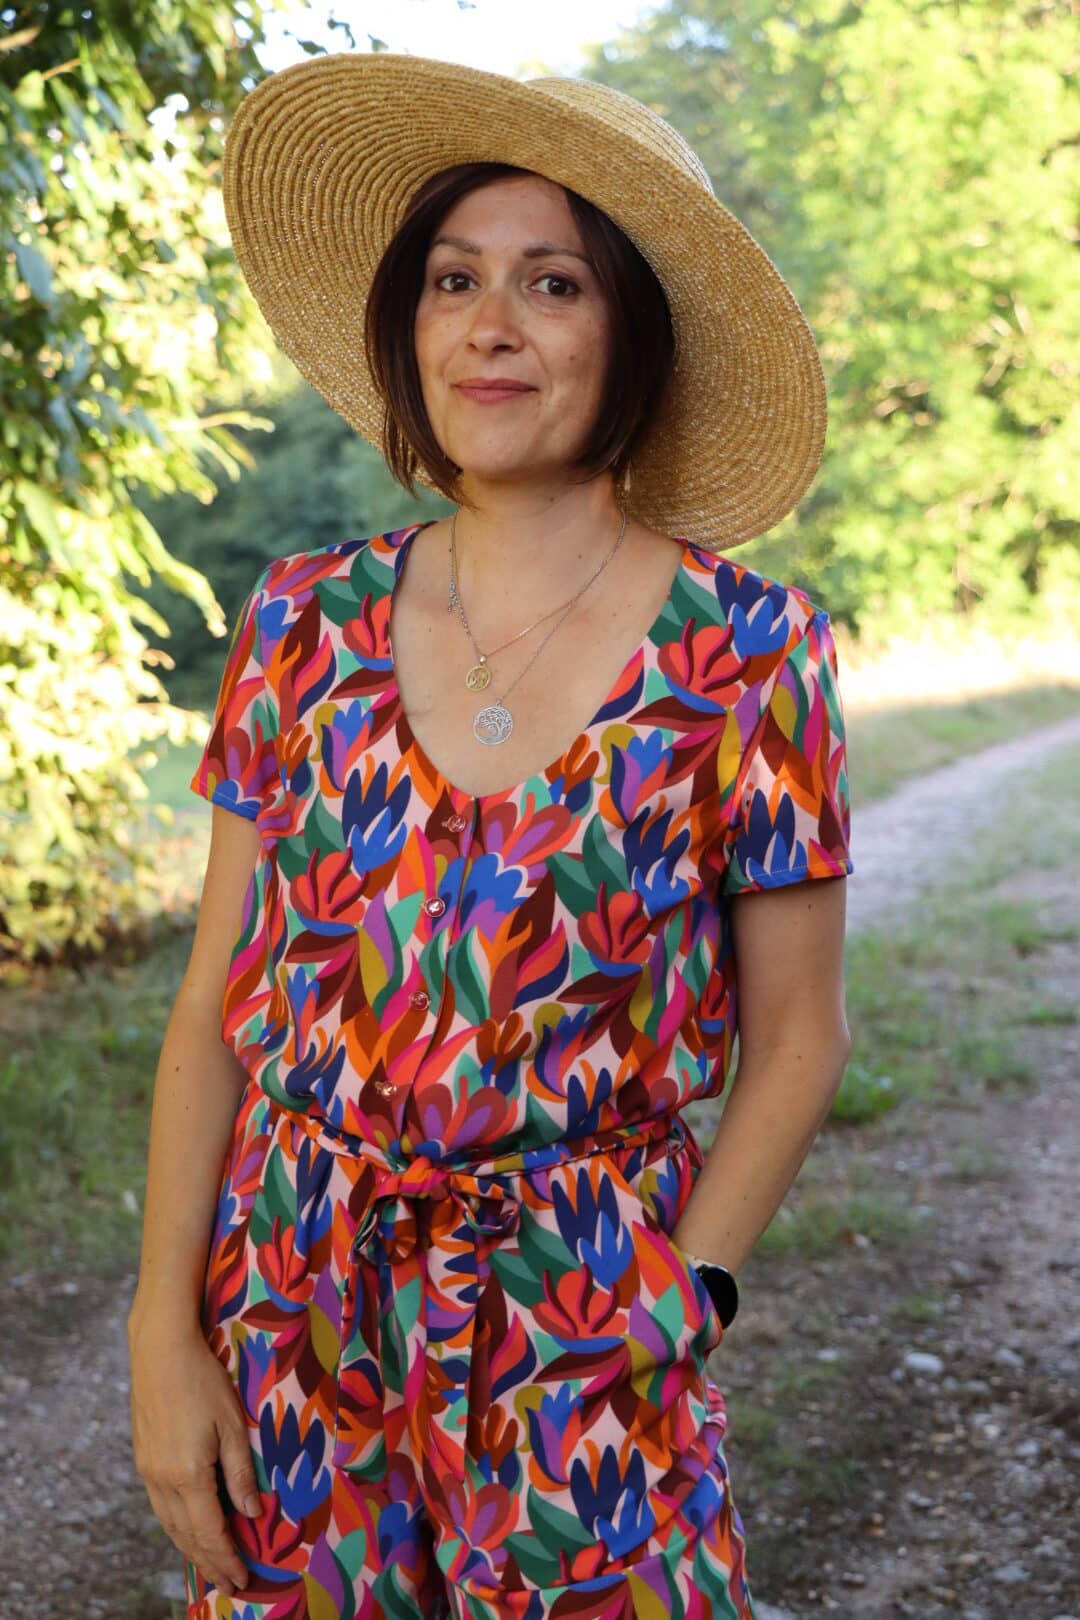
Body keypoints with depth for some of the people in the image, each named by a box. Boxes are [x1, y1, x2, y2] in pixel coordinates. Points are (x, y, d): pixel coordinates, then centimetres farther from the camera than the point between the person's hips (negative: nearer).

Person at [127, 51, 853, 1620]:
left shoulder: (748, 653, -8)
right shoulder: (306, 622, -2)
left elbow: (796, 1037, -2)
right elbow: (217, 1005, 1)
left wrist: (665, 1315, -8)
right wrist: (166, 1328, -4)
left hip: (587, 1330, -2)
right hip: (287, 1306, 2)